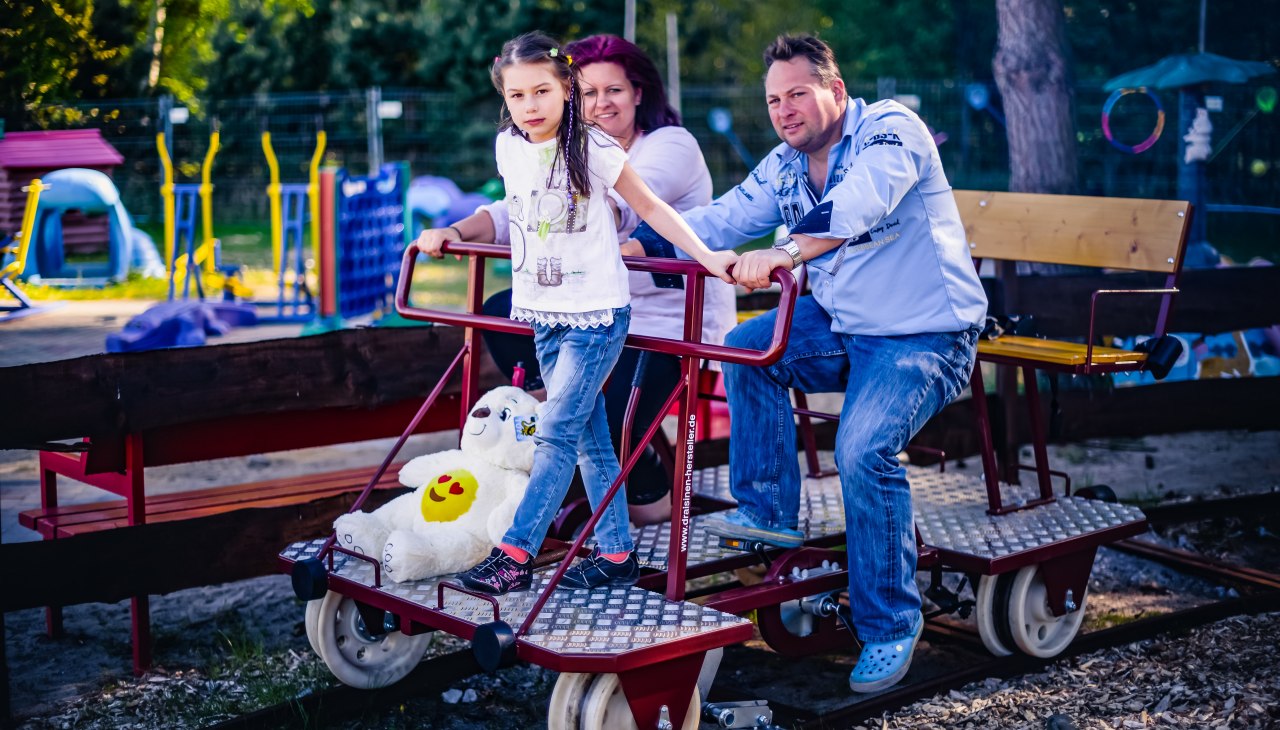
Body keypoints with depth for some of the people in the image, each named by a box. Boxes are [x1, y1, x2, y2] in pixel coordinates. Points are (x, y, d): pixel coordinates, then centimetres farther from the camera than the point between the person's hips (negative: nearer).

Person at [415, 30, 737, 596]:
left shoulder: (593, 149, -12)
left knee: (556, 433, -10)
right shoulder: (508, 148, 3)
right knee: (590, 437, 10)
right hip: (543, 314, 6)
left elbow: (650, 207, -6)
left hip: (595, 313, -6)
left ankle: (515, 555, -8)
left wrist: (707, 256, -13)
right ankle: (616, 555, 17)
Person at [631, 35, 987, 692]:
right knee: (747, 347, -9)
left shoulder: (890, 130, -16)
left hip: (927, 337, -8)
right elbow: (719, 220, 2)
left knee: (863, 448, -27)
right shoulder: (784, 167, 6)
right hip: (841, 327, 8)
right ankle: (769, 512, 4)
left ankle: (891, 626, -10)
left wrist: (784, 251, -48)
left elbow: (860, 207, -35)